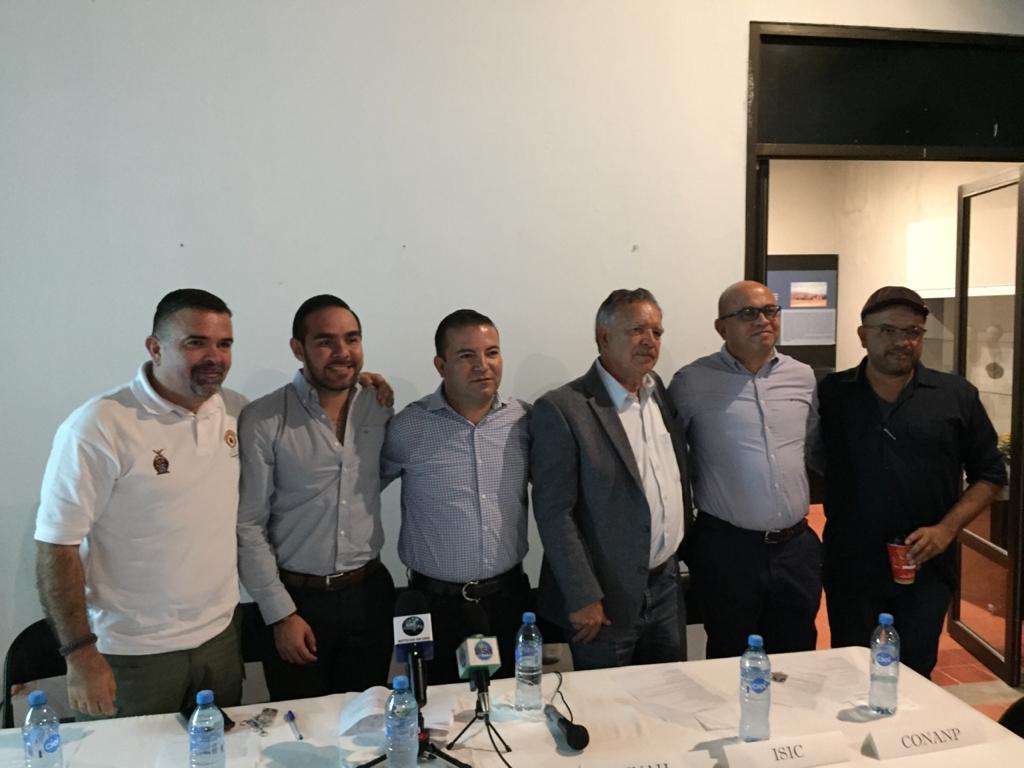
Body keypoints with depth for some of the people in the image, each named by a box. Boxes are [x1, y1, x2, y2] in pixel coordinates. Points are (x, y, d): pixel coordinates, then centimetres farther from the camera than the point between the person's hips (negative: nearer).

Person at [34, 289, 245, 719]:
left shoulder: (238, 412, -1)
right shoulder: (97, 428, -17)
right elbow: (56, 549, -15)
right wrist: (80, 656, -15)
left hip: (220, 636, 5)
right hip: (132, 654, -4)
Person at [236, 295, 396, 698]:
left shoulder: (379, 407, -1)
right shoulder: (263, 420, -12)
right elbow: (248, 526, -10)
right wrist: (281, 613, -10)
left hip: (369, 593, 3)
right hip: (296, 598, -3)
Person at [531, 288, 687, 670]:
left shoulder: (660, 392, 4)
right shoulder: (562, 409, -17)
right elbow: (554, 513, -17)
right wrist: (583, 598, -17)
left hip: (666, 586, 6)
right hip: (607, 597, -6)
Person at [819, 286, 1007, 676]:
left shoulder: (957, 395, 1)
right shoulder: (830, 394, 0)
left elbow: (989, 474, 5)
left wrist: (946, 529, -8)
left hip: (927, 568, 0)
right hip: (851, 568, 0)